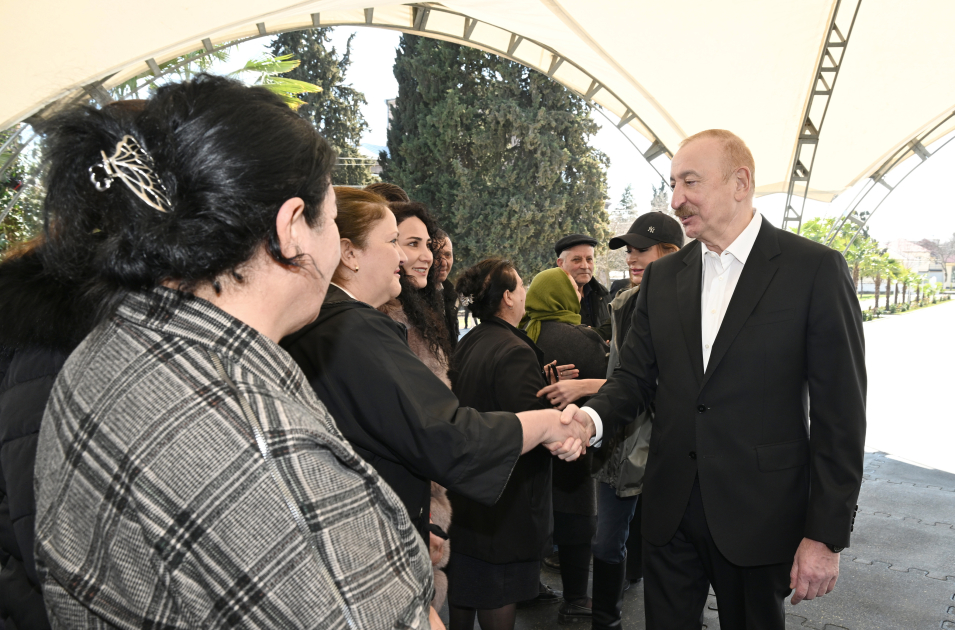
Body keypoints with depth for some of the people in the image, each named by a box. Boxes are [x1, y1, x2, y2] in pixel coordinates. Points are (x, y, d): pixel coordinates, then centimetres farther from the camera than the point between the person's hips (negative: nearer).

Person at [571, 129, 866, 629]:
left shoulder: (815, 269, -9)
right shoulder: (661, 276, 5)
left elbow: (840, 413, -9)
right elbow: (635, 376, 5)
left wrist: (826, 535, -10)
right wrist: (591, 418, -17)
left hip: (758, 514, -3)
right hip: (670, 510, 4)